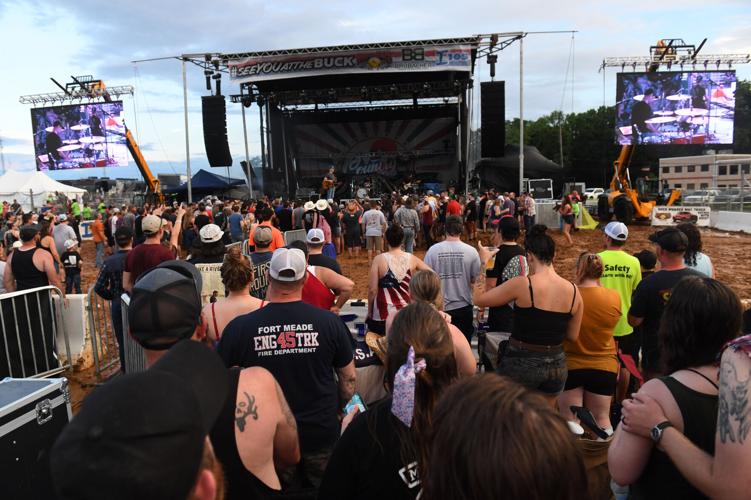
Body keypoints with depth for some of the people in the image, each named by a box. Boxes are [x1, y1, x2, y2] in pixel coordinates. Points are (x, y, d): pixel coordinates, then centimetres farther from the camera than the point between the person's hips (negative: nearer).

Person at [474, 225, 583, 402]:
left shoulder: (523, 284, -18)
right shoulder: (573, 291, -4)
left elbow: (479, 299, -8)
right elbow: (573, 336, 5)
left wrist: (484, 262, 1)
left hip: (521, 363, -4)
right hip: (556, 365, 5)